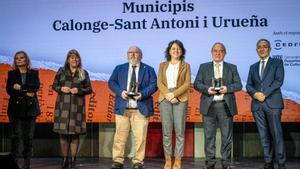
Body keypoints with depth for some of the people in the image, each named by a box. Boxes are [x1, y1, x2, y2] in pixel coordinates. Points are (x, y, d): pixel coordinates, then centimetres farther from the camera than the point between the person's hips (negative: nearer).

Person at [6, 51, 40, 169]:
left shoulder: (34, 73, 11)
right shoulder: (11, 73, 10)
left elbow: (36, 86, -6)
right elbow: (9, 90, -2)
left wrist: (21, 87, -13)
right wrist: (25, 93, -13)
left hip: (30, 108, 1)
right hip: (16, 107, -1)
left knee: (29, 136, -1)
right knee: (16, 135, -8)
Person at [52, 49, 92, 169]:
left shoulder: (84, 73, 9)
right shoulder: (61, 71, 10)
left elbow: (89, 89, 8)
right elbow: (54, 85, 13)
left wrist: (79, 90, -9)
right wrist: (61, 88, -7)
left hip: (77, 106, 0)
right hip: (63, 105, 0)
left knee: (75, 133, 0)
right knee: (63, 132, -2)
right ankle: (64, 159, 9)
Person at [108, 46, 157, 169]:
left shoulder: (148, 70, 13)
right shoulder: (119, 68, 17)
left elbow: (153, 85, 3)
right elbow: (111, 82, 9)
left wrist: (142, 94, -14)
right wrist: (120, 91, -9)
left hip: (141, 108, -1)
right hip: (123, 108, 1)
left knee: (140, 137, -3)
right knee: (120, 136, -2)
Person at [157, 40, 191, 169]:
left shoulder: (185, 66, 11)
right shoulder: (163, 65, 15)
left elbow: (187, 84, 0)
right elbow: (159, 83, 4)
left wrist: (174, 94, -12)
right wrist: (168, 95, -11)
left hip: (180, 99, -1)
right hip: (165, 99, 1)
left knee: (179, 131, -5)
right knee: (166, 131, 0)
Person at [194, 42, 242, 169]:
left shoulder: (232, 68, 13)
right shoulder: (204, 67, 13)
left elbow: (238, 85, 6)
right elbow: (197, 84, 6)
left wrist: (227, 88, -12)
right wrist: (207, 89, -12)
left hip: (226, 106, 0)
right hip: (209, 105, 0)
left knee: (227, 135, 2)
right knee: (209, 135, 1)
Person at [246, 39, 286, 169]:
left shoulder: (277, 63, 9)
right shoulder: (253, 67, 21)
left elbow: (278, 81, -5)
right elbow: (249, 85, 13)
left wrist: (264, 94, -13)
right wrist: (255, 93, -9)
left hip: (272, 103, -4)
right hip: (257, 105, 4)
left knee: (276, 134, -7)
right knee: (264, 136, 4)